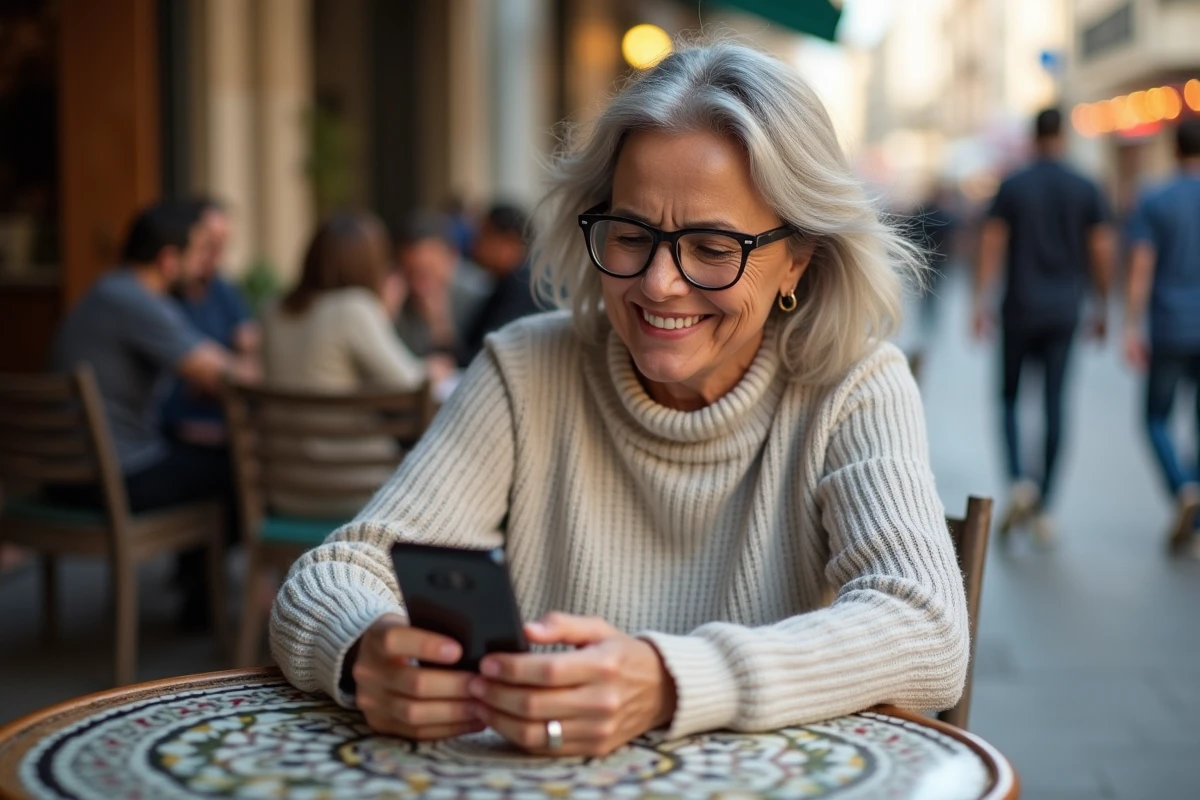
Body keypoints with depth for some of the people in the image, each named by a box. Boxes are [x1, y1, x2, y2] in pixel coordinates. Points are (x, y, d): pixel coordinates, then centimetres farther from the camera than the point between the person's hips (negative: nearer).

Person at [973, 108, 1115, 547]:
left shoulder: (1013, 186, -2)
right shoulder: (1086, 190, 3)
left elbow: (991, 244, -6)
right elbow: (1102, 251, 1)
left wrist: (981, 302, -5)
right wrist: (1101, 308, 10)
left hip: (1020, 309, -1)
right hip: (1064, 311, 1)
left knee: (1010, 398, 11)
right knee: (1054, 404, 3)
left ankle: (1019, 480, -12)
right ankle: (1044, 507, 2)